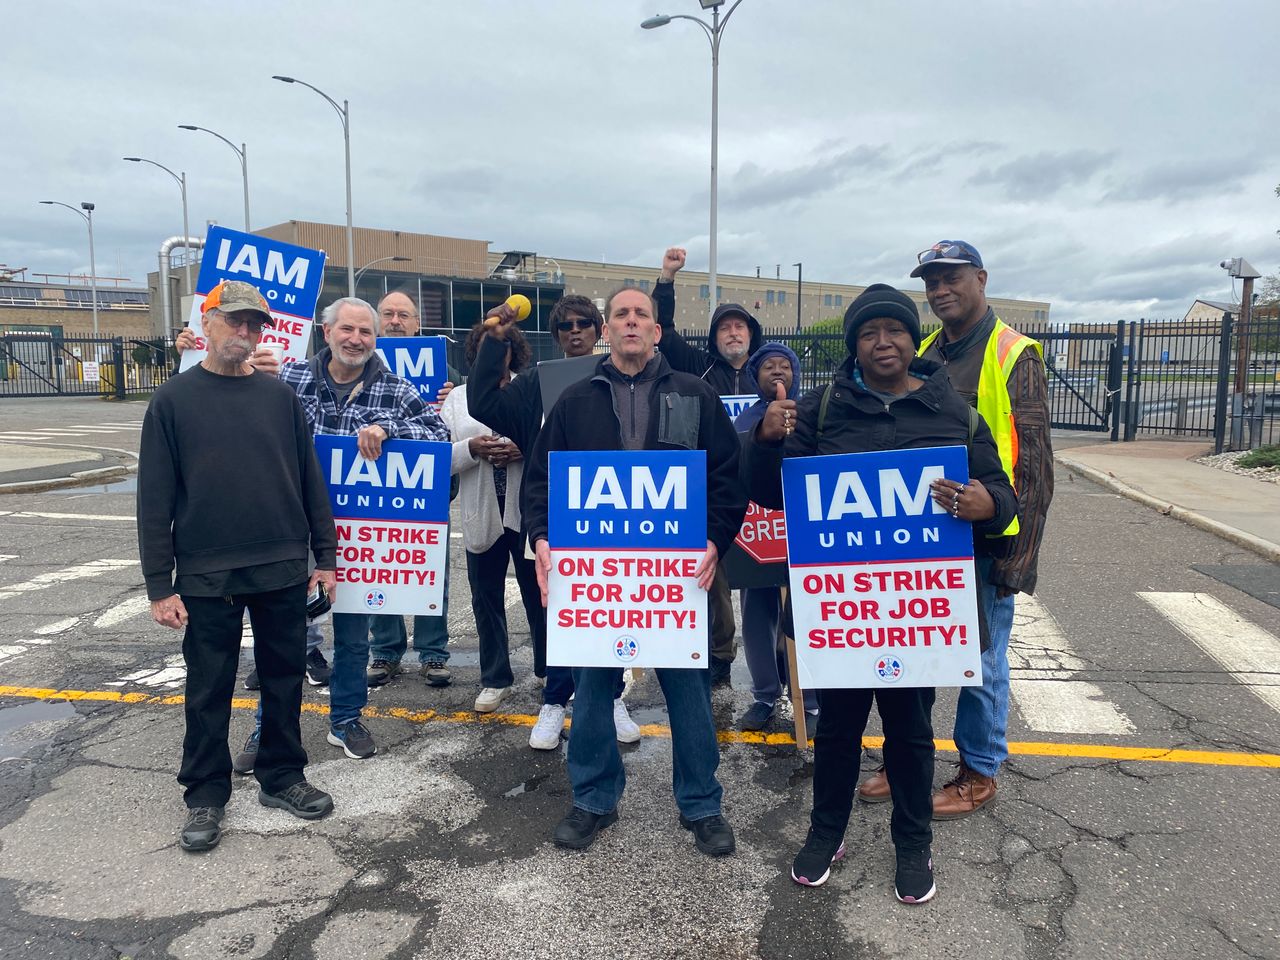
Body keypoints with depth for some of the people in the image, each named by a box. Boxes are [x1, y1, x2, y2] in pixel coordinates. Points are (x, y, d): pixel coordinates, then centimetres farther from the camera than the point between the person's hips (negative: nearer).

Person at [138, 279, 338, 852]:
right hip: (206, 577, -2)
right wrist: (159, 584, -6)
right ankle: (205, 796, 26)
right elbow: (154, 498, -3)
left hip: (284, 572, 2)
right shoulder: (174, 400, -1)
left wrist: (325, 556, 5)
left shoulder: (280, 397, 5)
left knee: (284, 678, 12)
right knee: (208, 691, 9)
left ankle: (282, 777, 29)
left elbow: (310, 481, 7)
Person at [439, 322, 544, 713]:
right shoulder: (457, 398, 10)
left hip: (529, 511, -2)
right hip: (481, 513, 2)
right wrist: (471, 449, -14)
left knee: (540, 594, 6)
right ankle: (494, 679, 27)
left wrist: (525, 449, -18)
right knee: (486, 598, 11)